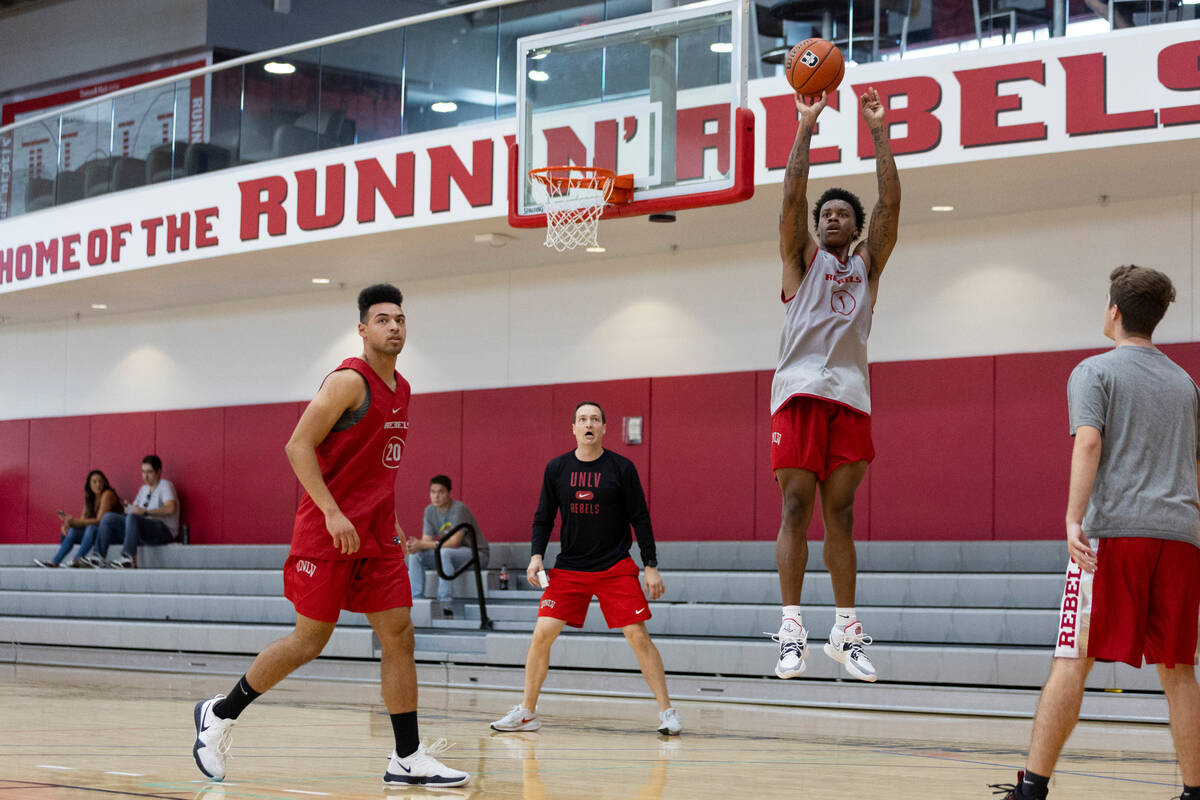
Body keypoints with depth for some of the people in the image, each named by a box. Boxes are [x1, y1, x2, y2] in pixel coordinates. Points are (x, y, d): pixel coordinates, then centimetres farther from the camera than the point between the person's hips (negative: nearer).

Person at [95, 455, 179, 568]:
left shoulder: (165, 485, -1)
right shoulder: (144, 489, 24)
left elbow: (171, 508, -19)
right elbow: (134, 509, 20)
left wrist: (145, 512, -22)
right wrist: (129, 509, -4)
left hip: (164, 531, -8)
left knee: (132, 518, -36)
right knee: (108, 518, -5)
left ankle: (128, 559, -47)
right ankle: (98, 557, -17)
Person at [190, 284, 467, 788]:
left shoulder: (400, 390, 14)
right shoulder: (349, 381, -12)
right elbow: (298, 445, -17)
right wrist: (332, 512, -24)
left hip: (376, 536, 8)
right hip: (329, 532, -8)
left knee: (399, 635, 1)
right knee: (310, 639, -3)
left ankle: (408, 760, 3)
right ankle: (220, 713, 14)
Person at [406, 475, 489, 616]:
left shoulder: (459, 509, -20)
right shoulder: (430, 511, 2)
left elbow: (454, 542, -26)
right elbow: (426, 540, -1)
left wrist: (422, 545, -31)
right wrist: (415, 545, -26)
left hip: (477, 553, -7)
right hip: (451, 555, 7)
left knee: (444, 553, -36)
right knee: (415, 555, -10)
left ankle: (445, 606, -38)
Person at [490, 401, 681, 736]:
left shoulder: (622, 468, -4)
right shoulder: (556, 468, 2)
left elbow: (640, 518, -1)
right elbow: (543, 517, 9)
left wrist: (651, 566, -4)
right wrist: (536, 555, -5)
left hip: (616, 567, -2)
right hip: (569, 567, 2)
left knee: (638, 636, -10)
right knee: (542, 633, -7)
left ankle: (667, 711, 0)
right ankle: (526, 713, 6)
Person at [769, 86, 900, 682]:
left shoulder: (868, 263, 18)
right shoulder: (803, 258, 12)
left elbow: (890, 202, 8)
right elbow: (792, 196, 0)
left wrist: (878, 132, 3)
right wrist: (805, 128, -4)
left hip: (850, 394, 2)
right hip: (800, 391, -2)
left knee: (840, 513, 4)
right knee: (796, 508, -6)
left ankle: (846, 632, 5)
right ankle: (791, 630, -8)